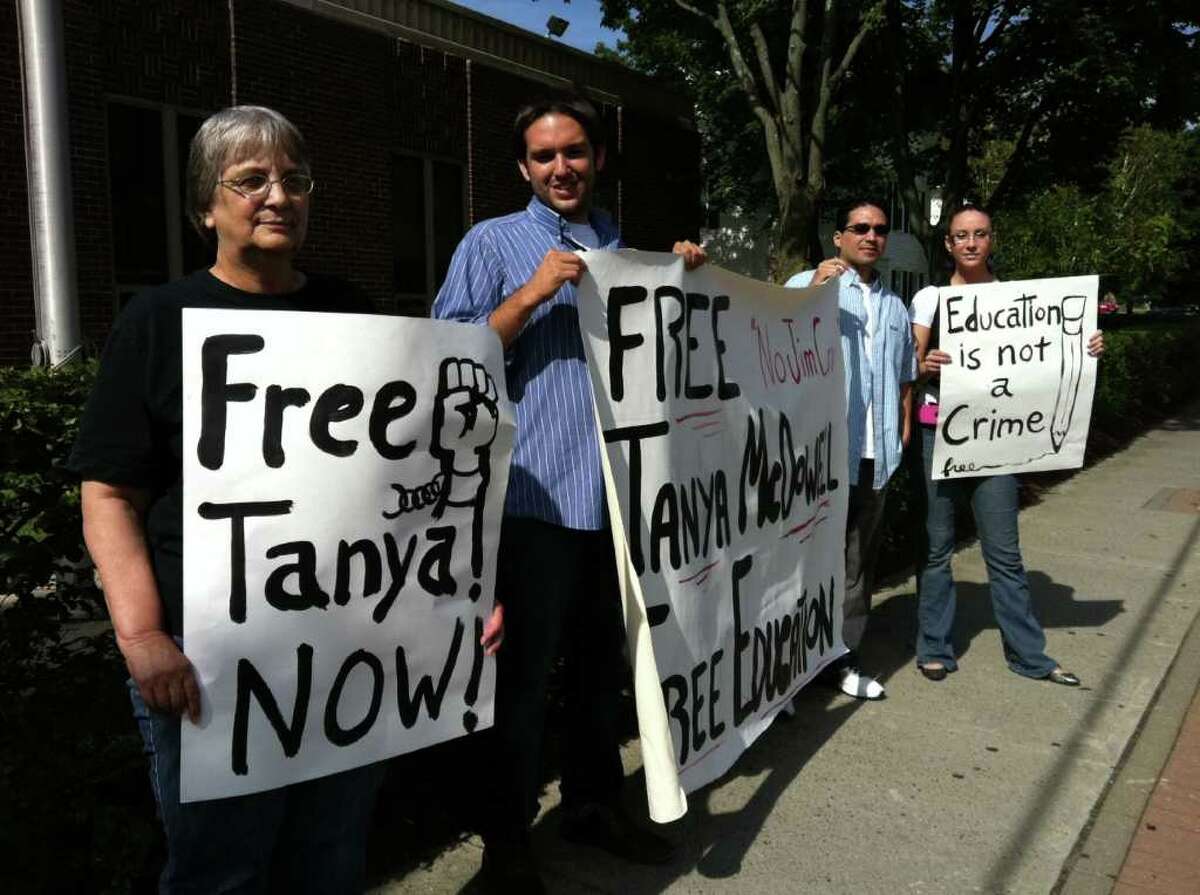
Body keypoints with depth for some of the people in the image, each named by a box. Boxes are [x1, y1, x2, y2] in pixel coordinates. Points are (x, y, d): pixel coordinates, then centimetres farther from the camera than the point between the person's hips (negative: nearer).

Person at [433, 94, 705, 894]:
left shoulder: (625, 248, 15)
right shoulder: (493, 243, -1)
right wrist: (531, 296, -17)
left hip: (619, 490, 5)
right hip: (536, 494, -5)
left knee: (602, 659, 18)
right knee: (524, 672, 4)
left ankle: (595, 802, 36)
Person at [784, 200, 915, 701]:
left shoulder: (894, 304, 19)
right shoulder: (807, 283, 0)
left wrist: (902, 436, 15)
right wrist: (814, 293, -23)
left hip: (875, 454, 6)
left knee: (858, 560, 10)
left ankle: (843, 659, 20)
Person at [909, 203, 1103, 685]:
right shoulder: (930, 298, 4)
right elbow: (910, 365, 1)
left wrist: (1083, 350, -7)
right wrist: (926, 366, -21)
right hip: (940, 430, -1)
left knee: (1004, 548, 4)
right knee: (936, 544, 5)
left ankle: (1029, 653, 17)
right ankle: (934, 648, 17)